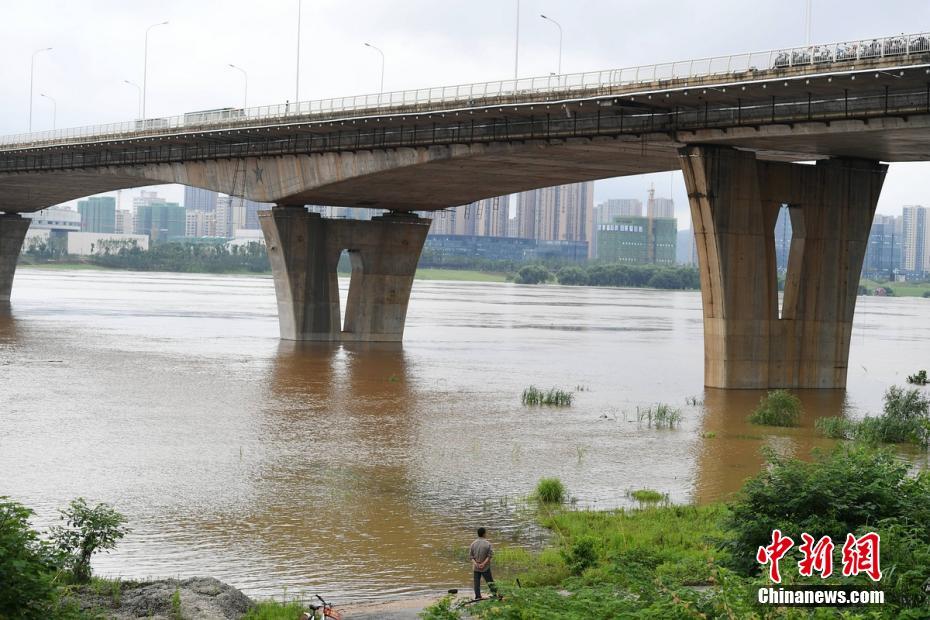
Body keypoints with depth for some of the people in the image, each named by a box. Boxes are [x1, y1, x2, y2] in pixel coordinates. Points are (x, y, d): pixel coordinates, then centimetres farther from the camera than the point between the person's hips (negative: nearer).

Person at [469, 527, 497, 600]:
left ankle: (477, 596, 6)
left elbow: (471, 555, -1)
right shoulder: (487, 544, -11)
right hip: (485, 567, -3)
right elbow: (489, 555, -13)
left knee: (477, 581, 7)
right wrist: (484, 563, -13)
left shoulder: (473, 544, 0)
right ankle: (494, 592, 9)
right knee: (489, 581, 6)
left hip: (476, 567, 3)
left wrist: (475, 563, -10)